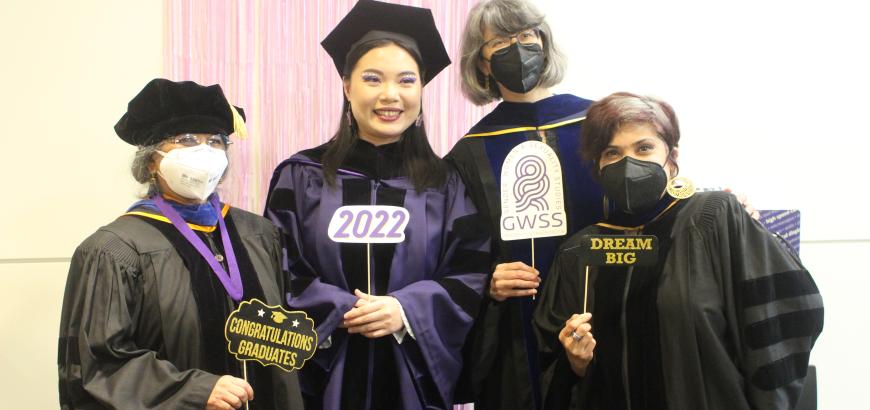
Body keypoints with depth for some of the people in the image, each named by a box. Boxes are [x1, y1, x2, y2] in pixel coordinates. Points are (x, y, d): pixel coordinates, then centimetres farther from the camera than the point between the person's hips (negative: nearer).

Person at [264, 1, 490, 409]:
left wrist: (406, 310, -16)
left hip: (416, 374, 1)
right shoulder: (302, 176, 0)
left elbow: (471, 273, -2)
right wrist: (341, 312, -17)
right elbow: (277, 274, -3)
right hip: (325, 374, -1)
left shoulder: (444, 184, 3)